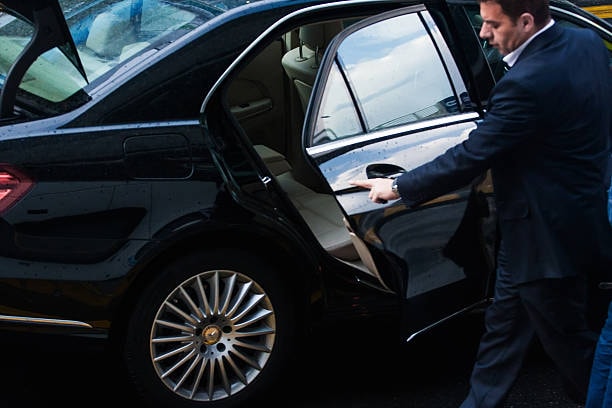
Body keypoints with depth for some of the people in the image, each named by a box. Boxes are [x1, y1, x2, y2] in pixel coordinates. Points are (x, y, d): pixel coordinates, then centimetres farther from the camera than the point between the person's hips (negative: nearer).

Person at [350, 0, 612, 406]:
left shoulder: (528, 83, -29)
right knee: (503, 325, 20)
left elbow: (469, 159, -23)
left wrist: (397, 187, -11)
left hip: (548, 236, -10)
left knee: (568, 338, 11)